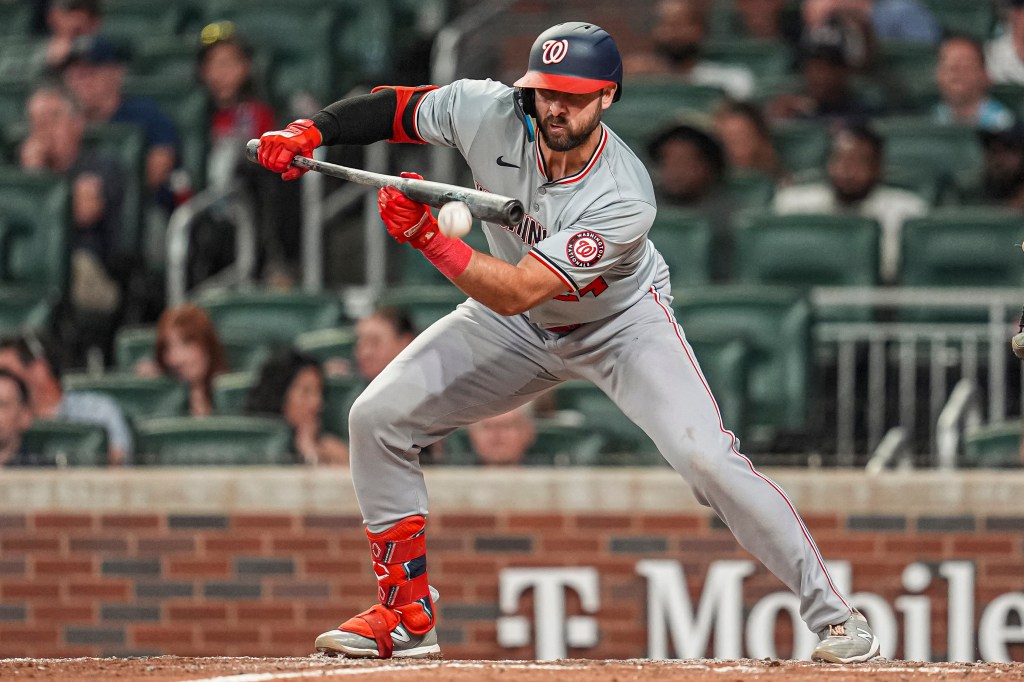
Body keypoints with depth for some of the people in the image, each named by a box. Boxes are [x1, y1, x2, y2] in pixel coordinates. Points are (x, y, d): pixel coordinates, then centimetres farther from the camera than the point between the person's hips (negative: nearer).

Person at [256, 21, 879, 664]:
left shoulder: (624, 200, -37)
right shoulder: (490, 113, -25)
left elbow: (514, 293, -39)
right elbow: (393, 106, -8)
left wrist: (426, 235, -46)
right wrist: (310, 131, -23)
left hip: (623, 319, -5)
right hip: (519, 327, 5)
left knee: (707, 458, -24)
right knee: (377, 418, -7)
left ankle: (830, 610, -11)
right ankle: (407, 615, 7)